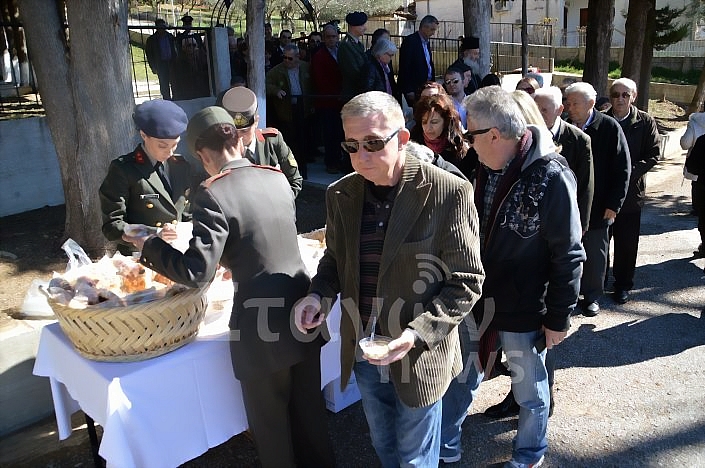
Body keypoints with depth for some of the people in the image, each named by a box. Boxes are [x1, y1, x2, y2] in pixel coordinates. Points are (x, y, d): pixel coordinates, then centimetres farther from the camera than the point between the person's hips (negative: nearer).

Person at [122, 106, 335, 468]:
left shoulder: (213, 194, -16)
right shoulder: (277, 177, 4)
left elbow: (197, 272, -19)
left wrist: (148, 245, -4)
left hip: (262, 329, -6)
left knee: (271, 426, 17)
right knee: (309, 414, 24)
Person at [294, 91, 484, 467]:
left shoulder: (449, 193, -18)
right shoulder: (340, 194, -2)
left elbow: (465, 281, -13)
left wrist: (418, 334, -24)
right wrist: (319, 293, -9)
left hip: (418, 357, -4)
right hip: (363, 353, 5)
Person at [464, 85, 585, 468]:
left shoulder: (550, 178, -23)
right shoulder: (488, 167, -1)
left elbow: (568, 256, -17)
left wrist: (558, 318, -12)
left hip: (523, 311, -6)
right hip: (480, 299, 7)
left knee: (530, 391, 16)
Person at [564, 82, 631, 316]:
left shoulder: (609, 127, -7)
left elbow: (623, 169, -5)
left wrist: (613, 204, -9)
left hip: (597, 206, -1)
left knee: (595, 254, 11)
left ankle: (591, 296, 27)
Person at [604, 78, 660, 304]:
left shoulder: (645, 122, -3)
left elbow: (654, 154, -4)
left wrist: (629, 173, -16)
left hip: (631, 191, -1)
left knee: (626, 244, 8)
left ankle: (623, 285, 23)